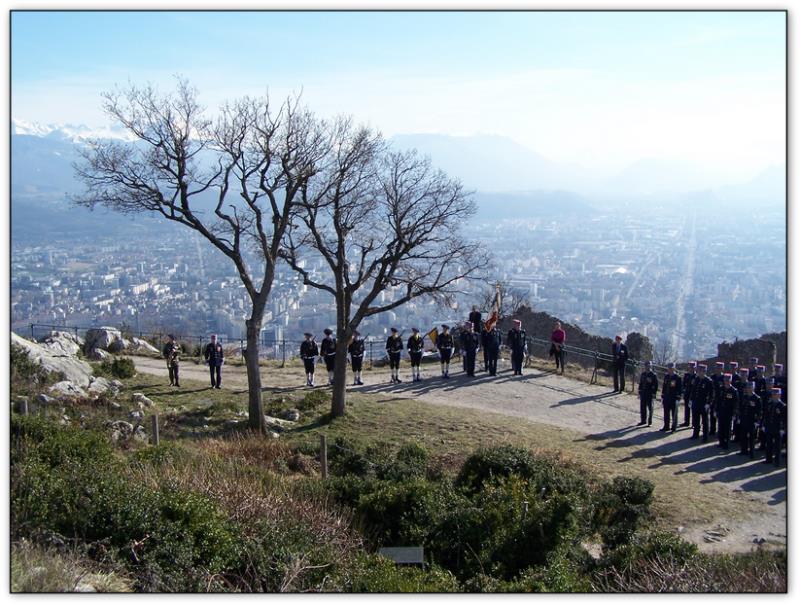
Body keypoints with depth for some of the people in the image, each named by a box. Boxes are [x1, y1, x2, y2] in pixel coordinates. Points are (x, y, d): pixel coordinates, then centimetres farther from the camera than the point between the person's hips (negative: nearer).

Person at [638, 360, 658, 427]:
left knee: (650, 408, 2)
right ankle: (643, 420, 19)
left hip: (650, 394, -5)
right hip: (643, 393, 5)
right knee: (642, 407, 8)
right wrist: (639, 393, 12)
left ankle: (650, 422, 9)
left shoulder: (653, 375, -8)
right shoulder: (643, 374, 9)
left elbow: (656, 385, -8)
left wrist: (654, 393, -13)